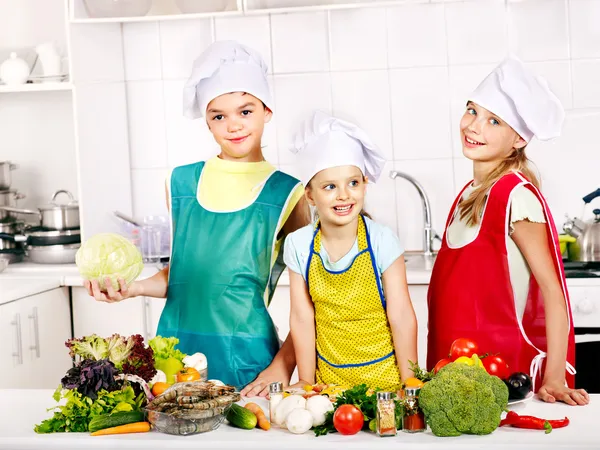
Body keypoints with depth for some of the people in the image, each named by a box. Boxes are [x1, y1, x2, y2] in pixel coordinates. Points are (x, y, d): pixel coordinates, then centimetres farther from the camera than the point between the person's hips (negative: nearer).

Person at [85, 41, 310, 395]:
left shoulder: (286, 194, -5)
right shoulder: (182, 183, 6)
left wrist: (282, 366, -12)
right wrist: (133, 288, 0)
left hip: (246, 356, -3)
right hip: (177, 348, 3)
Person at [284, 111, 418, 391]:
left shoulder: (381, 240, -13)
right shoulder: (299, 245, -6)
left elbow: (401, 316, -10)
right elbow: (302, 318, -2)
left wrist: (409, 384, -8)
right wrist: (306, 383, 1)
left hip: (383, 375, -2)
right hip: (329, 378, 2)